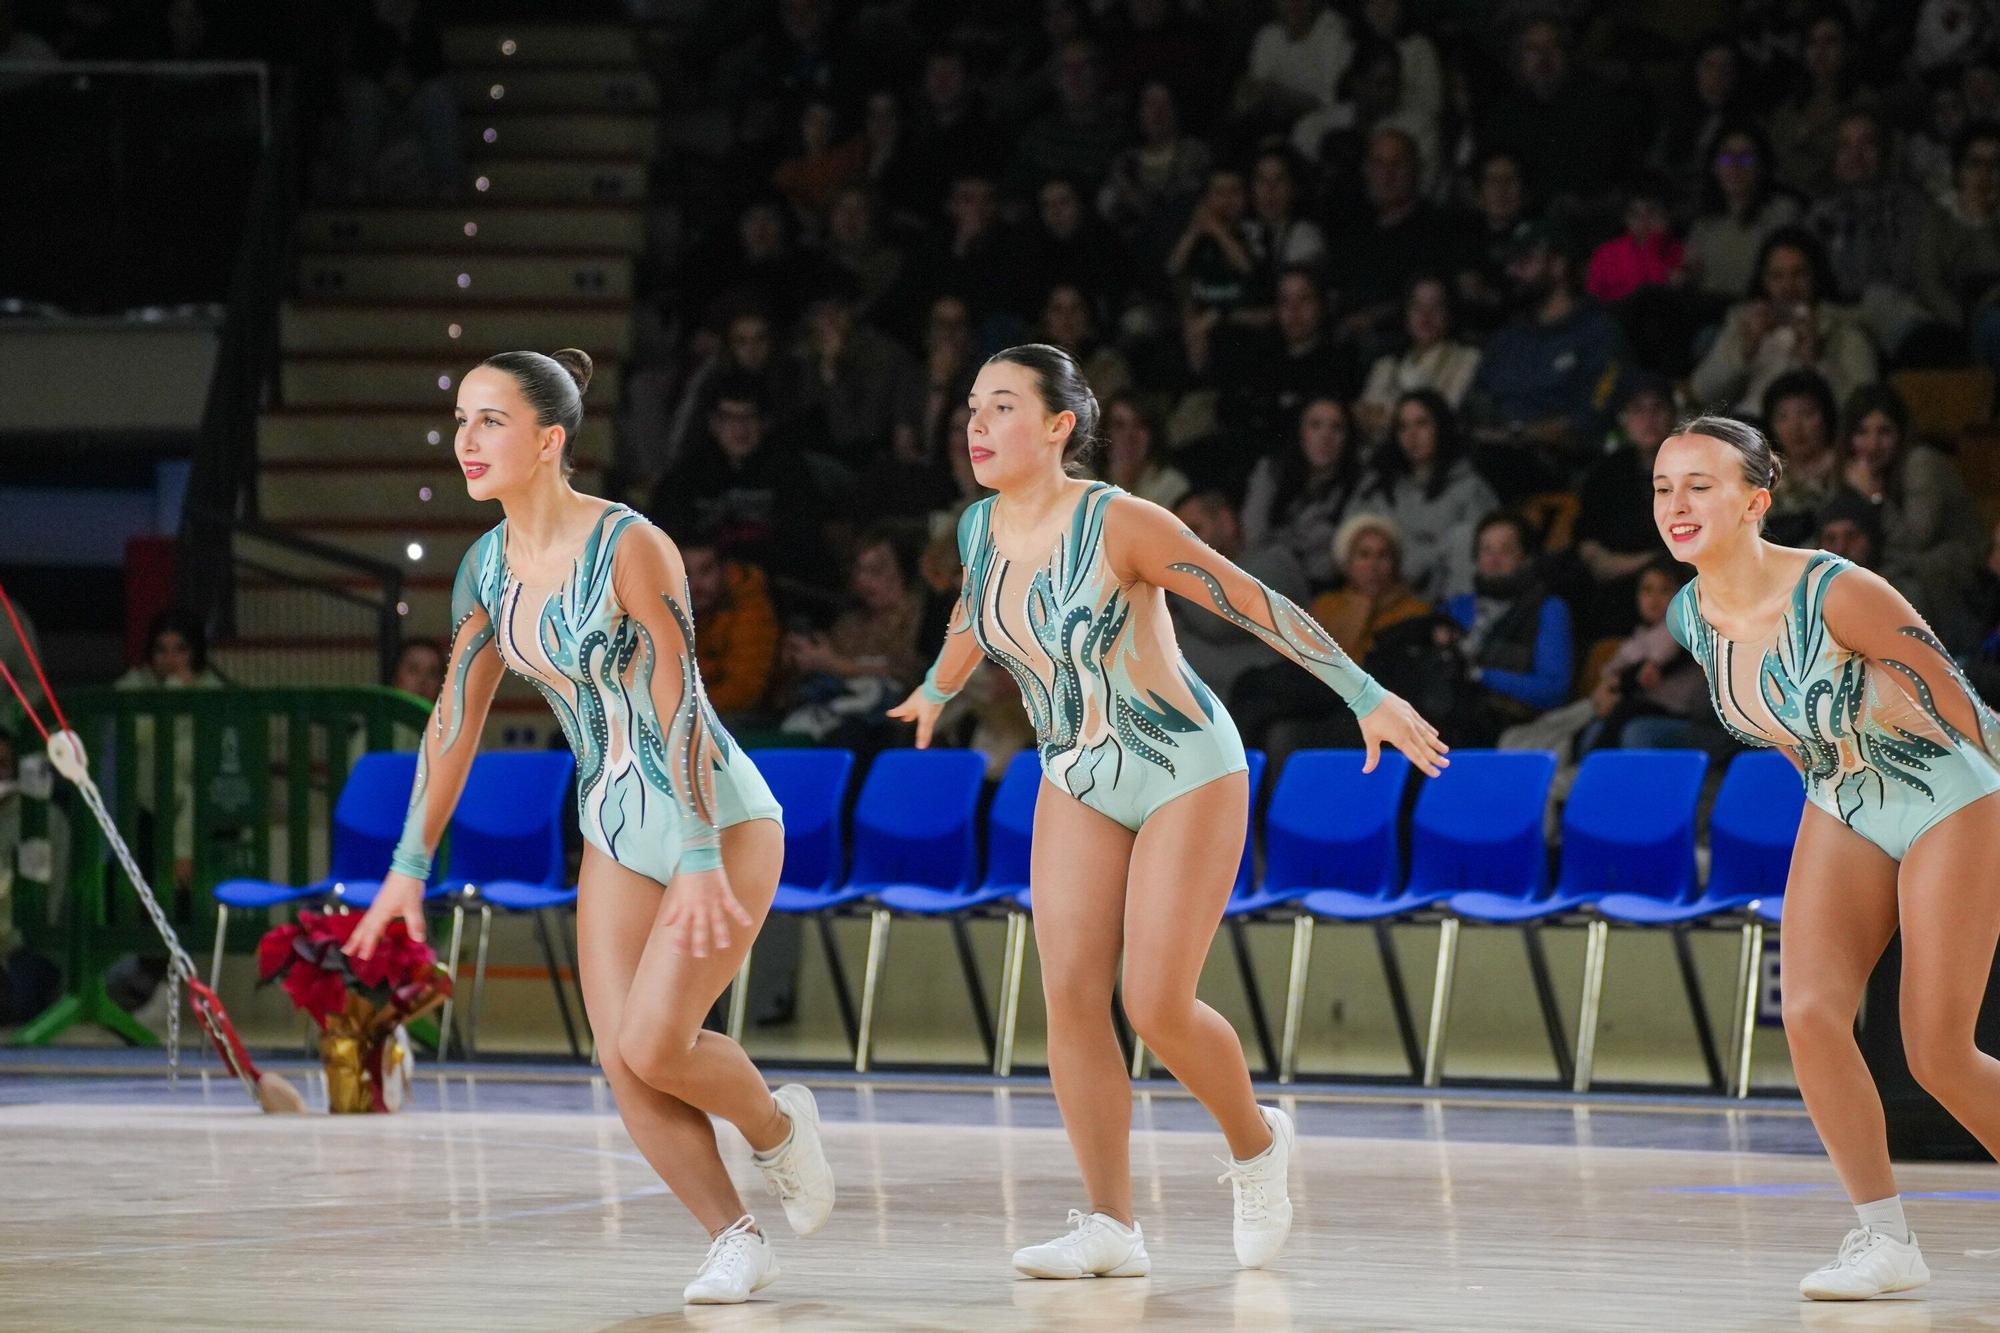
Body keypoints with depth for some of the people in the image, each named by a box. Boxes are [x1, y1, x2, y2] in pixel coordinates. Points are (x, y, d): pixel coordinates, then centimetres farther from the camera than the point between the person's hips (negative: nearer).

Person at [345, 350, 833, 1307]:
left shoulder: (630, 548, -21)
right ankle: (736, 1242, 7)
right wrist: (409, 868, 10)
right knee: (621, 1059, -5)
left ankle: (778, 1127, 14)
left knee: (654, 1043, -16)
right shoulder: (488, 568, 1)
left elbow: (679, 709, -24)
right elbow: (455, 721, 9)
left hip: (722, 821, -7)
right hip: (616, 830, 7)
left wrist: (700, 862, -29)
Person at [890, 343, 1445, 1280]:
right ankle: (1111, 1229, -2)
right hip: (1078, 782, 6)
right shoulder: (980, 529, -2)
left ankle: (1257, 1145, 18)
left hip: (1187, 773, -6)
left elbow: (1254, 604, -20)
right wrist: (938, 690, 39)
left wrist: (1366, 697, -21)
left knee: (1157, 1007, -11)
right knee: (1070, 997, -7)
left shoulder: (1118, 524, -22)